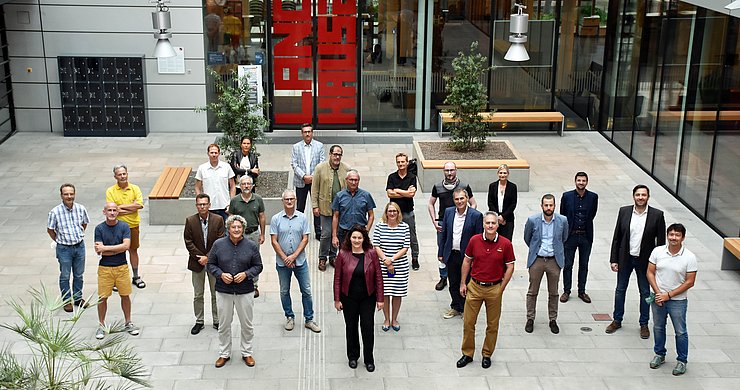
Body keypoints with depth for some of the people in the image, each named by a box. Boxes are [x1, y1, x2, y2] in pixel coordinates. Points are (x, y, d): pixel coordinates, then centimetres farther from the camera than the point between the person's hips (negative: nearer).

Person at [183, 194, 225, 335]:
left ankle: (217, 321, 22)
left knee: (216, 294, 10)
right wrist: (200, 257, -13)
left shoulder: (218, 220, -7)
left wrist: (208, 257, -14)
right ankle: (199, 321, 22)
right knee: (198, 295, 10)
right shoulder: (190, 221, -6)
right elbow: (188, 242, -6)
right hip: (197, 262, 0)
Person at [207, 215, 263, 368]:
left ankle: (247, 353, 27)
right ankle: (224, 354, 26)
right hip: (223, 291, 0)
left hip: (245, 291, 0)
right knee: (224, 325, 10)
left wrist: (246, 274, -15)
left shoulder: (251, 246, -4)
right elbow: (210, 264, 2)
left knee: (246, 324, 11)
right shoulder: (219, 244, -4)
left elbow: (258, 266, 2)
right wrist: (221, 274, -14)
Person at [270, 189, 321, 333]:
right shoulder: (276, 219, -4)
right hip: (282, 261, 0)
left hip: (300, 260, 0)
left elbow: (305, 239, -3)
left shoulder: (302, 217, -2)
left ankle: (309, 319, 13)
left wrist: (294, 256, -12)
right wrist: (285, 258, -10)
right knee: (284, 291, 11)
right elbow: (274, 241, -5)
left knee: (306, 290, 3)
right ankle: (289, 317, 26)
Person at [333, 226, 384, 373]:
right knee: (351, 327, 12)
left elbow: (378, 277, -3)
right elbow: (337, 278, -3)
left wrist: (380, 299, -4)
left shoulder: (371, 254, -7)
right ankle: (353, 356, 32)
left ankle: (369, 359, 18)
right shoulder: (343, 255, -8)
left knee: (367, 327, 1)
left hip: (368, 297, 0)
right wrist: (337, 299, -3)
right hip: (349, 298, 0)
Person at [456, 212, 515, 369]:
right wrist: (463, 283, 5)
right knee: (468, 322, 5)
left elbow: (510, 267, -2)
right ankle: (467, 354, 20)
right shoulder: (474, 240, -4)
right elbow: (467, 261, 6)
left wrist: (501, 288, -5)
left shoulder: (505, 244, -9)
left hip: (495, 288, -1)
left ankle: (487, 355, 25)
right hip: (474, 287, 1)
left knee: (492, 325, 10)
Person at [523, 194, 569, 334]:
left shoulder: (562, 221, -8)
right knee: (532, 292, 8)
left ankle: (553, 320, 24)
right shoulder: (532, 220, -11)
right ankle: (530, 319, 21)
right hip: (536, 260, -1)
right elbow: (527, 238, 7)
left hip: (554, 260, 1)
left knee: (553, 293, 11)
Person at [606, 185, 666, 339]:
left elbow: (661, 241, -5)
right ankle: (617, 320, 29)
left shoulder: (657, 215, -10)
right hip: (625, 258, 2)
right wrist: (613, 259, -2)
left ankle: (644, 324, 27)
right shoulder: (624, 211, -5)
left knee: (645, 293, 12)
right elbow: (616, 237, 0)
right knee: (620, 290, 13)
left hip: (645, 261, -2)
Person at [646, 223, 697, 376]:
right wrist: (657, 293, -12)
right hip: (658, 298, 3)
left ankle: (682, 360, 24)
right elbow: (650, 273, -1)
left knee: (680, 331, 7)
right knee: (658, 328, 18)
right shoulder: (657, 251, -7)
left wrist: (668, 295, -14)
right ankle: (659, 355, 37)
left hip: (678, 300, -3)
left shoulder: (689, 257, -14)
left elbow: (689, 282, -12)